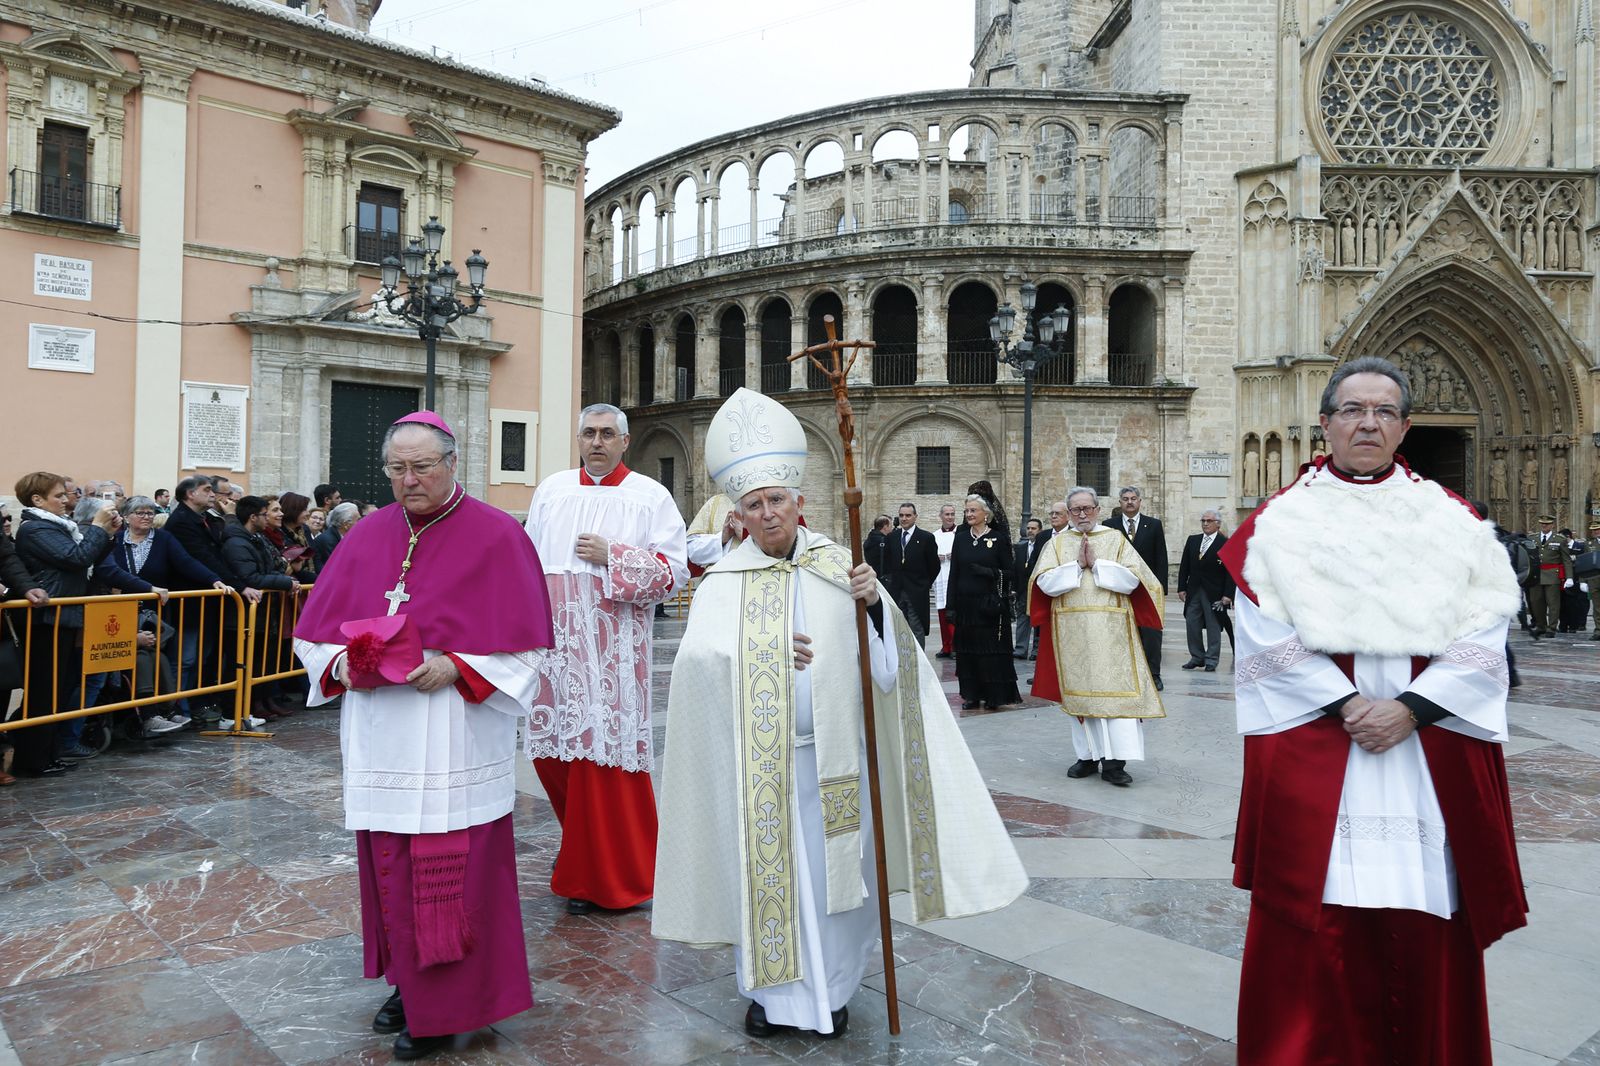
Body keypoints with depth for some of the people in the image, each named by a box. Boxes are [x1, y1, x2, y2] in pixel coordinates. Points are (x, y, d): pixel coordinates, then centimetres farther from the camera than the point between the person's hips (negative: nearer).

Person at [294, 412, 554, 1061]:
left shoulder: (495, 535, -6)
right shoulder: (368, 537, 9)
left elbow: (519, 642, -7)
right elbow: (317, 629, 13)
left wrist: (454, 667, -19)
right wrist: (342, 663, -7)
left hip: (454, 736, -5)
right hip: (379, 737, 5)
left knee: (450, 872, 1)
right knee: (389, 866, 13)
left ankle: (445, 1007, 18)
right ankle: (409, 982, 33)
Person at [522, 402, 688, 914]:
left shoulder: (650, 496, 1)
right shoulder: (551, 491, 12)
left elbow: (674, 570, -5)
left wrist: (611, 556, -13)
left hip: (613, 648, -4)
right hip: (555, 642, 4)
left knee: (603, 752, -3)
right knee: (554, 748, 8)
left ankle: (599, 877, 12)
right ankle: (583, 842, 35)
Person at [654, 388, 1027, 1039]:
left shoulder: (840, 569, 0)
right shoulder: (725, 581, -2)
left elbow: (885, 663, -5)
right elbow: (698, 656, -15)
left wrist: (874, 605, -22)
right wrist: (765, 652, -24)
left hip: (831, 755, 1)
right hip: (758, 760, -1)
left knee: (835, 873, 11)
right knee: (766, 871, 9)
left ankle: (831, 989, 33)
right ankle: (770, 991, 30)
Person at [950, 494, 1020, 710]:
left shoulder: (998, 539, -1)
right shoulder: (961, 539, 8)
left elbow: (1008, 573, -1)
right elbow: (954, 573, 7)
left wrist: (988, 572, -19)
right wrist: (952, 604, 2)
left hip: (990, 605, -3)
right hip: (966, 603, 3)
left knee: (992, 651, -1)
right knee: (968, 650, 6)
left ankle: (994, 696, 9)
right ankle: (971, 694, 14)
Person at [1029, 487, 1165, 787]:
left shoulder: (1116, 538, 6)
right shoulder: (1057, 543, 8)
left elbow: (1132, 580, -5)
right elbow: (1045, 583, -4)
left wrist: (1096, 564, -11)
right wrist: (1078, 565, -11)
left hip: (1111, 631, -1)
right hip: (1073, 632, 1)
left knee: (1115, 691, -7)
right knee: (1080, 691, 5)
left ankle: (1114, 762, -6)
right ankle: (1088, 755, 15)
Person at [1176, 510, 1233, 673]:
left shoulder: (1226, 544, -5)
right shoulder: (1192, 540, 9)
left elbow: (1230, 572, -7)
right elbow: (1184, 566, 10)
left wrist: (1228, 594, -13)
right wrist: (1182, 588, 4)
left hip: (1214, 593, -5)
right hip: (1194, 591, 5)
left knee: (1213, 627, 3)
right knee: (1192, 624, 5)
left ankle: (1211, 661, 11)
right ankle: (1197, 657, 16)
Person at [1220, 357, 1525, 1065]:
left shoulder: (1452, 520, 10)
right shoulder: (1280, 522, 3)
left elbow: (1483, 637, 0)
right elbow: (1269, 637, -6)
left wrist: (1410, 708, -12)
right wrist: (1346, 705, -14)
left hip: (1431, 753, 2)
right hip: (1314, 756, -2)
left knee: (1426, 938, 7)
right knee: (1314, 937, 1)